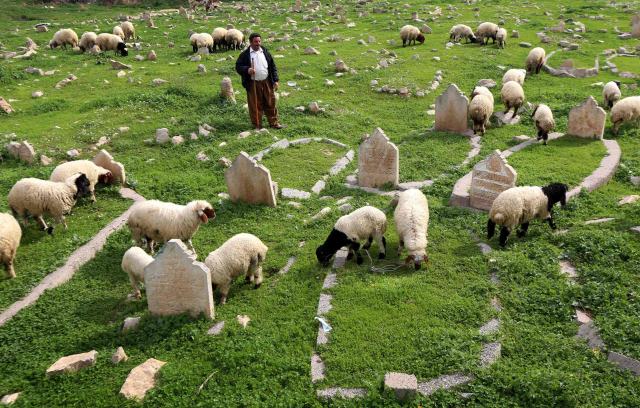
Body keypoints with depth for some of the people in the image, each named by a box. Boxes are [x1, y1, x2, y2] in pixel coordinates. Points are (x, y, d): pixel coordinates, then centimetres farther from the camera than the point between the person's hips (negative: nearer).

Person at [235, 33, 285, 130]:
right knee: (255, 105, 4)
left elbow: (273, 66, 12)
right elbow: (238, 66, -2)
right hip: (253, 84, -3)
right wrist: (247, 70, -22)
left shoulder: (265, 52, 9)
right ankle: (257, 125, 15)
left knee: (270, 103, 7)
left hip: (267, 82, 3)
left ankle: (274, 122, 19)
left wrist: (275, 80, 5)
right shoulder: (245, 54, -1)